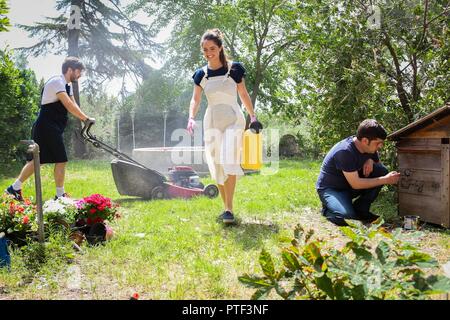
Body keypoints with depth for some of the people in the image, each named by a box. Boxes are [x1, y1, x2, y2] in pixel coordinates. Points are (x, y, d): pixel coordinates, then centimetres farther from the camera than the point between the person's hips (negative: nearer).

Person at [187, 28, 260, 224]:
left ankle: (229, 209, -14)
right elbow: (195, 99, 5)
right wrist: (191, 118, -13)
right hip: (211, 120, 3)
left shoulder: (234, 68, 0)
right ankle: (226, 207, 15)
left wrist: (252, 116, 1)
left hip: (233, 118, -3)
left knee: (229, 161, -17)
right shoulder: (201, 74, 6)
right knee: (216, 166, 3)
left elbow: (243, 94, 7)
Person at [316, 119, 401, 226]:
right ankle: (328, 208, 3)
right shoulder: (345, 151, -30)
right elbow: (355, 184, -29)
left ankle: (361, 209, -1)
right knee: (347, 217, -33)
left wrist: (370, 161, -11)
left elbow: (378, 163, 14)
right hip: (330, 189, -7)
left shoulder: (369, 147, -6)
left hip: (349, 187, 8)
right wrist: (385, 180, -25)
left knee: (382, 171, -11)